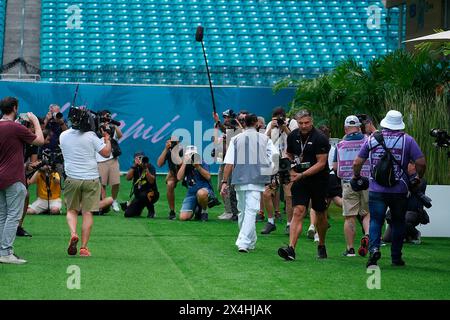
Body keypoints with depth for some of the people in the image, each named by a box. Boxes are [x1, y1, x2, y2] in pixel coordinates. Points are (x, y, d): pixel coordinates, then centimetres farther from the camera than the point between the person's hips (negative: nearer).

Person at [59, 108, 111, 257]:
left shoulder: (63, 135, 2)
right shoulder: (90, 135, -9)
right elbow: (106, 153, -8)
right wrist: (107, 139, 10)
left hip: (72, 179, 2)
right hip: (91, 179, -2)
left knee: (71, 210, 17)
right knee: (87, 213, 4)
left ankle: (73, 234, -11)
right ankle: (84, 247, 2)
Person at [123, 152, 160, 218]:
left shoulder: (150, 167, -10)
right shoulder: (135, 168, 4)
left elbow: (151, 181, -26)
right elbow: (128, 178, -13)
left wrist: (145, 168, -31)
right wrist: (134, 166, -20)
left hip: (151, 193, -5)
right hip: (138, 195, 5)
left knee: (143, 195, -41)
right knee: (128, 214, -9)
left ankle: (151, 211, -12)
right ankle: (139, 209, 26)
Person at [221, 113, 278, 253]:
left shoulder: (236, 139, 7)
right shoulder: (264, 139, 5)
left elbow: (229, 162, 1)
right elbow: (275, 155, -6)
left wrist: (224, 181, 1)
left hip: (239, 179, 2)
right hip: (257, 179, -2)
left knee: (242, 210, 17)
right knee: (251, 210, -7)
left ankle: (250, 241, 28)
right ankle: (244, 242, -21)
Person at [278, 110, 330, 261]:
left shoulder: (320, 139, -13)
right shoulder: (293, 136, 3)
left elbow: (321, 163, -17)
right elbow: (289, 155, 20)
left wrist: (302, 175, -23)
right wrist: (291, 170, 0)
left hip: (319, 180, -3)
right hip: (300, 181, 3)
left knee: (320, 214, 10)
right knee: (298, 212, -12)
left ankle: (321, 246, 31)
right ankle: (291, 248, -23)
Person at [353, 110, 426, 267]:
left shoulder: (372, 139, 2)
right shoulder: (407, 140, -3)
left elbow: (357, 163, 4)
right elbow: (421, 163, -8)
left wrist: (356, 176, 23)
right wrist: (418, 178, 10)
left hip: (377, 190, 0)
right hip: (399, 190, 0)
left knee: (375, 221, 5)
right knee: (398, 222, 15)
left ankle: (374, 248, -20)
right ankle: (396, 257, 18)